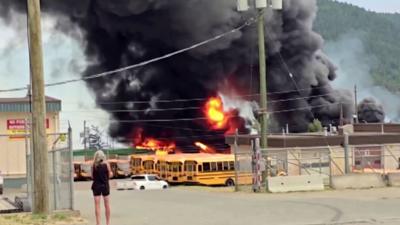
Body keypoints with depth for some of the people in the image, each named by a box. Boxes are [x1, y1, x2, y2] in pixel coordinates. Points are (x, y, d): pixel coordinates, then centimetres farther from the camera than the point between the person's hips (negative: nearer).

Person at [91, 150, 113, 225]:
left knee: (97, 205, 2)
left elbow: (92, 176, 0)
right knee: (107, 205, 11)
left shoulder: (93, 165, -4)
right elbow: (110, 175, -2)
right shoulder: (106, 164, -5)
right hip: (105, 185, 0)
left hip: (96, 186, 0)